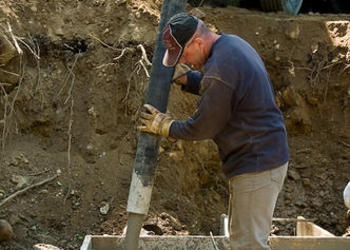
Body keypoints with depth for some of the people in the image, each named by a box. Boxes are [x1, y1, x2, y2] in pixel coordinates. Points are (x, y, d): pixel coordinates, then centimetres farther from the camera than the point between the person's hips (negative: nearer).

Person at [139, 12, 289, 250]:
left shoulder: (219, 69, -25)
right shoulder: (231, 42, 6)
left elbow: (202, 127, -15)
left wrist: (165, 127, 0)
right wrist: (183, 77, 10)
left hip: (257, 165, -11)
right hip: (268, 156, 11)